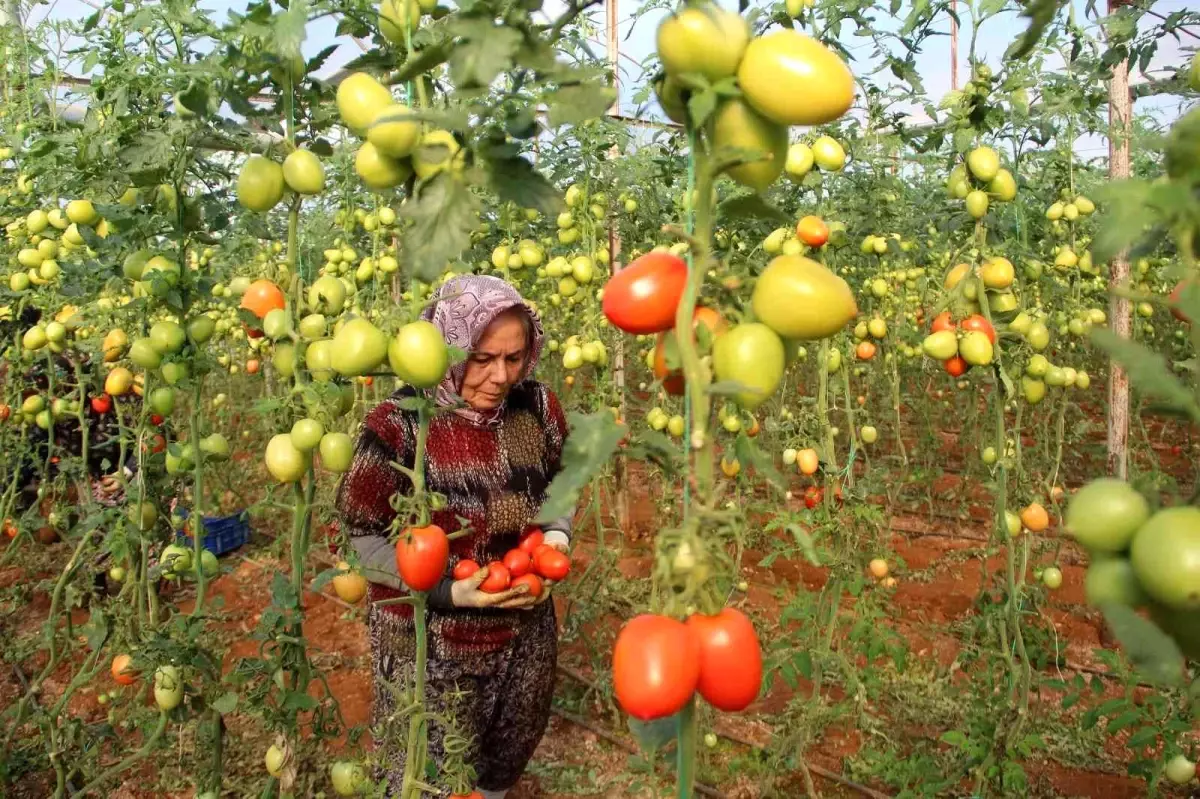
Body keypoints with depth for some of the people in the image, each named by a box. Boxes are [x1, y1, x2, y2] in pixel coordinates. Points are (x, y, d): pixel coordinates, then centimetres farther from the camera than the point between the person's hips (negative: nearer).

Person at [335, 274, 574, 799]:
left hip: (525, 631, 5)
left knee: (509, 755, 27)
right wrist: (443, 591, -24)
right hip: (430, 641, -4)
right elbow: (361, 535, -15)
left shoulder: (537, 408, -9)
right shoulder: (398, 426, -22)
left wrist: (556, 536, -11)